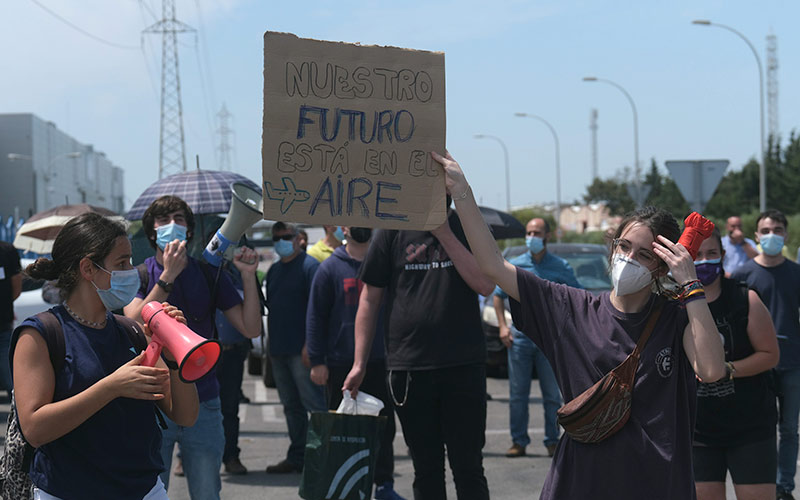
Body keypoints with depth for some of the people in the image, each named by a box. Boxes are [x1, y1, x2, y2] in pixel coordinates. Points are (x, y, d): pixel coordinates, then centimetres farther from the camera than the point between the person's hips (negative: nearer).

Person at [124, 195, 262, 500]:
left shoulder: (209, 275, 7)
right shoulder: (140, 276, 1)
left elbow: (251, 329, 1)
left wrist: (248, 277, -10)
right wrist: (167, 277, -23)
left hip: (202, 403, 2)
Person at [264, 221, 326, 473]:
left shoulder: (309, 266, -8)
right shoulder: (274, 270, 17)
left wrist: (310, 345, -20)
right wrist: (269, 343, 16)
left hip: (300, 349, -8)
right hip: (278, 349, 8)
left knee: (314, 403, -9)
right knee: (291, 406, 12)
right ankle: (297, 457, 18)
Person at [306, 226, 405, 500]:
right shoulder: (331, 267, 0)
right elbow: (315, 316, -1)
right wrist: (316, 361, -6)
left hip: (380, 362, 2)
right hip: (341, 364, -2)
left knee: (384, 426, 5)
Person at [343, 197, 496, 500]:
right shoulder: (393, 230, 6)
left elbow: (486, 285, -9)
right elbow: (370, 298, 7)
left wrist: (445, 233, -13)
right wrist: (360, 363, 3)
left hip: (464, 365, -1)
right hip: (409, 368, 1)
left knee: (468, 468, 1)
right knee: (426, 471, 8)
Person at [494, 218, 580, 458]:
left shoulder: (561, 267, 3)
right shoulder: (514, 266, 6)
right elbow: (498, 296, 15)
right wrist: (502, 325, 2)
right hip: (519, 336, 1)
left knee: (552, 393, 2)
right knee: (517, 393, 2)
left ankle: (552, 441, 11)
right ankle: (518, 441, 10)